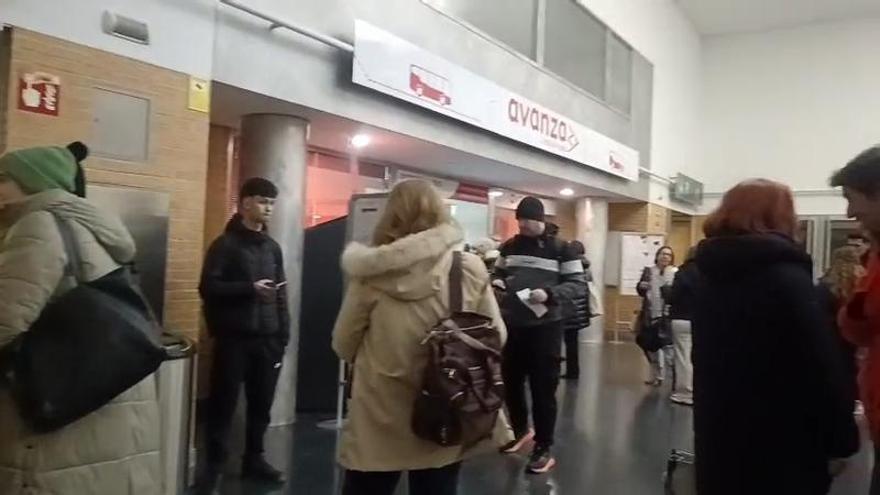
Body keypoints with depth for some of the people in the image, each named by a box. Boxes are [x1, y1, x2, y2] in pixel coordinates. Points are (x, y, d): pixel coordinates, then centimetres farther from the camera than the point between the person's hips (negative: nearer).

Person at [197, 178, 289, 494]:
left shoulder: (273, 247, 14)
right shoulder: (225, 244, -1)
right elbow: (208, 288, -10)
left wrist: (284, 333, 8)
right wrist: (250, 288, -19)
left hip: (267, 339, 5)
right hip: (234, 338, -5)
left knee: (262, 403, 9)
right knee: (224, 404, 0)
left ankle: (253, 459, 24)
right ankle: (215, 467, 11)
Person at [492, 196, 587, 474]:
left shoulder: (561, 249, -5)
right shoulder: (509, 247, 9)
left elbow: (579, 285, -7)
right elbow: (498, 273, 21)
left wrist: (549, 293, -23)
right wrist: (496, 282, -3)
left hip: (544, 327, -5)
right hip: (511, 325, 5)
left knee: (543, 388, 1)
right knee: (511, 383, 15)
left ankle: (544, 449, 13)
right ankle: (521, 431, 38)